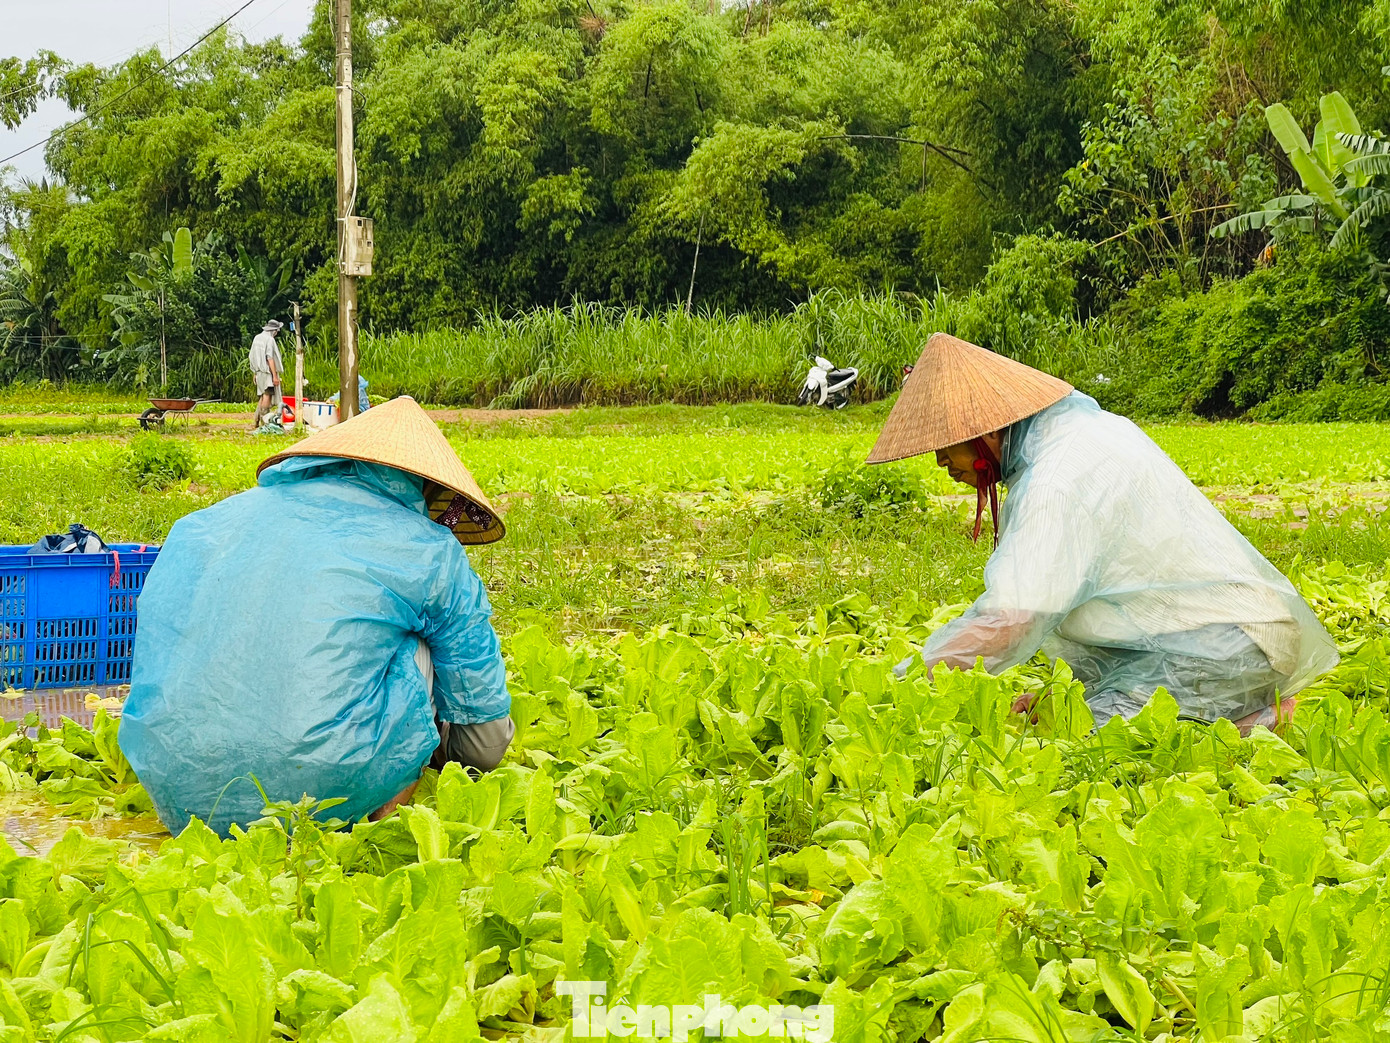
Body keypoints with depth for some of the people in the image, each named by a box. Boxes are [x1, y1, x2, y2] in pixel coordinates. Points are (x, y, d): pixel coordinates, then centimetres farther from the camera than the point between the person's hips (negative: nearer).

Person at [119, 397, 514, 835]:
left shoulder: (199, 527, 18)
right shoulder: (429, 551, 9)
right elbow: (487, 740, 17)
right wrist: (435, 743, 42)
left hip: (179, 802, 4)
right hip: (321, 792, -4)